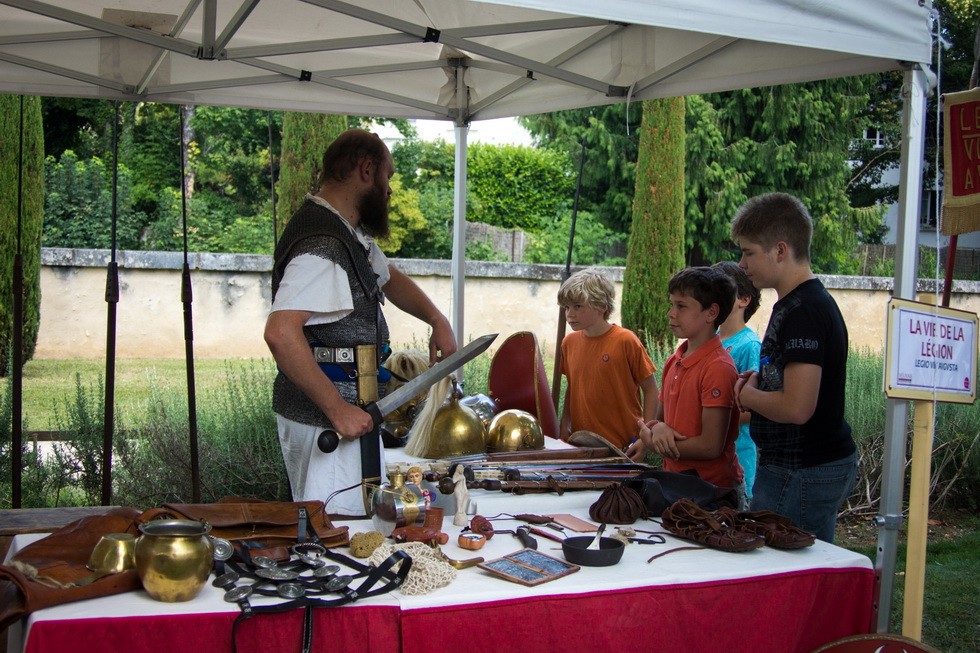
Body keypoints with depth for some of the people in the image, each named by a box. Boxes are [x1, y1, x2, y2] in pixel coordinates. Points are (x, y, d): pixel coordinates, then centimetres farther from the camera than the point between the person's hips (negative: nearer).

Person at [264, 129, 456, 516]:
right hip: (323, 420, -10)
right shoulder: (323, 246, -21)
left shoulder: (350, 235, 13)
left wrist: (436, 320, 12)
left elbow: (389, 278, 30)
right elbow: (280, 333, -31)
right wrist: (338, 409, -28)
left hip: (345, 407, 10)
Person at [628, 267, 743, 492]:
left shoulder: (718, 367, -18)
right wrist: (657, 428, -8)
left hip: (712, 488, -7)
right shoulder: (673, 362, 6)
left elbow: (711, 446, -19)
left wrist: (654, 442, -8)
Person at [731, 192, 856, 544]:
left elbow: (797, 408, -26)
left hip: (803, 475, -10)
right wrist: (759, 383, 7)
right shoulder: (803, 302, 14)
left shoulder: (803, 310, -19)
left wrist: (748, 395, -8)